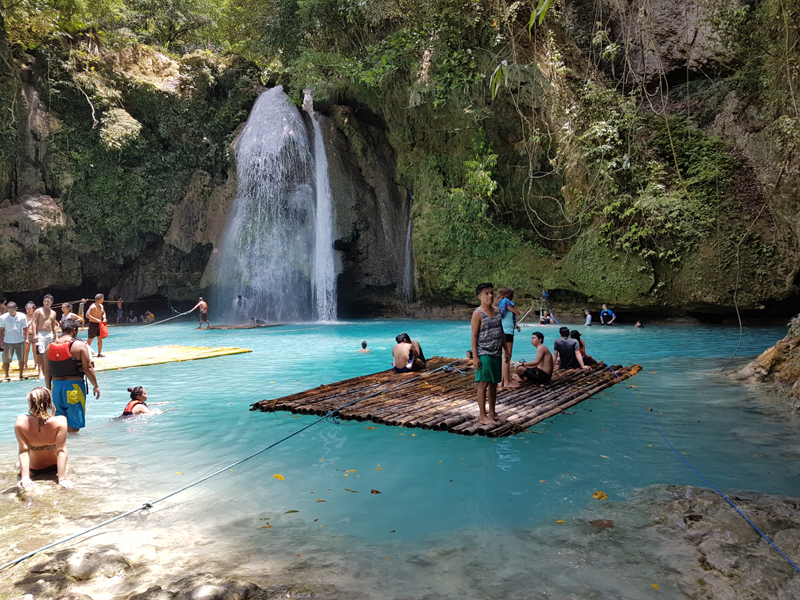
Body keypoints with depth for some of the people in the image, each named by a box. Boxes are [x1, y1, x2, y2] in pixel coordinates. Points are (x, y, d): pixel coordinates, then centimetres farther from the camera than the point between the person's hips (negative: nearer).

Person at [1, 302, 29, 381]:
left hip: (20, 341, 1)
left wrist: (21, 334, -7)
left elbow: (25, 328, 6)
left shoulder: (22, 316, -3)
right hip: (8, 342, -1)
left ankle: (21, 374, 20)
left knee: (21, 359, 7)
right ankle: (6, 375, 8)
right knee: (6, 359, -3)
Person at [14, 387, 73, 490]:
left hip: (34, 470, 1)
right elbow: (61, 451, -28)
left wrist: (25, 477, -19)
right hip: (54, 467, -1)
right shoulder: (60, 421, -30)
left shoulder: (21, 422, -25)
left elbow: (23, 451, -23)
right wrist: (62, 478, -24)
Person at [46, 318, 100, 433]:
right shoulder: (80, 345, -8)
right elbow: (88, 368, -9)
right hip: (74, 386, -5)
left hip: (56, 386, 5)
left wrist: (48, 388, 20)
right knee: (74, 423, 1)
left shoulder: (50, 346, 7)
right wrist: (95, 386, 0)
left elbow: (47, 371, 11)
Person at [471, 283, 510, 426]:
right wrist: (475, 356, -16)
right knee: (483, 384, -4)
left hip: (496, 354, 7)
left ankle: (492, 413, 22)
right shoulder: (478, 313, -9)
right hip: (484, 354, -7)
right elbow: (474, 336, -12)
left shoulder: (497, 312, 12)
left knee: (494, 384, 12)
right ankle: (482, 416, 2)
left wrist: (505, 350, 15)